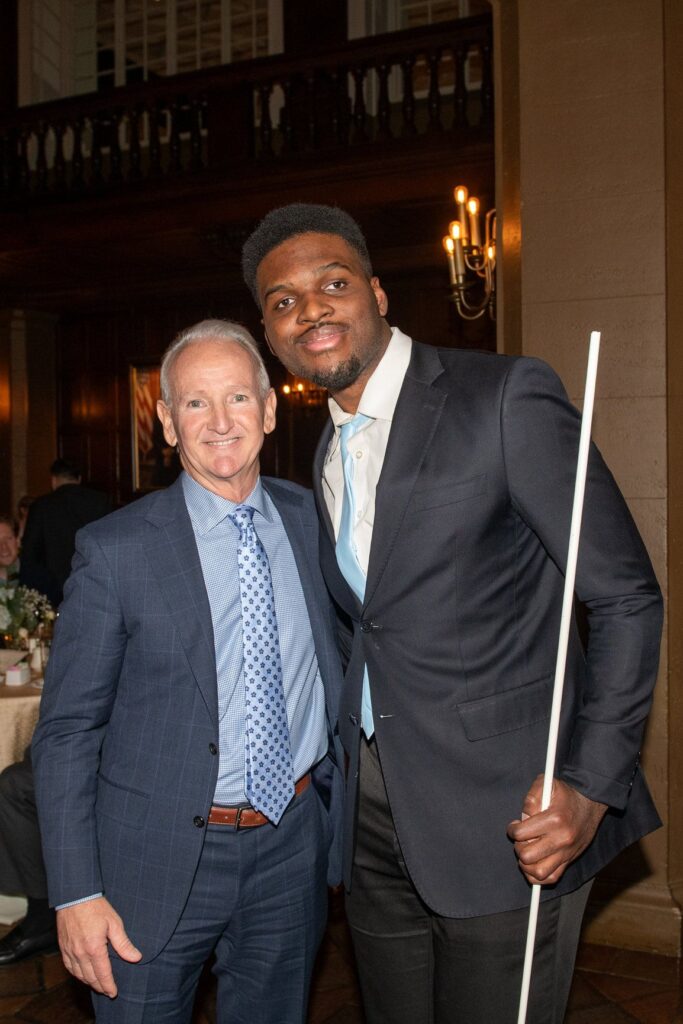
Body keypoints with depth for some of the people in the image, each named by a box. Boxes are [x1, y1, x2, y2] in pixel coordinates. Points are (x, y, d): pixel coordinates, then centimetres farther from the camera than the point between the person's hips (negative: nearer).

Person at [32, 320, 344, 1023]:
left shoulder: (312, 519, 1)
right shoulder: (114, 550, -11)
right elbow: (66, 732, -7)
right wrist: (76, 892, -11)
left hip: (292, 843, 4)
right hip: (159, 859, -3)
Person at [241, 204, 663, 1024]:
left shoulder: (507, 396, -12)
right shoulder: (327, 454, 11)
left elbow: (626, 597, -12)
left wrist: (591, 785, -17)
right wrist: (321, 755, 11)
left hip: (505, 821, -6)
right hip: (374, 824, 7)